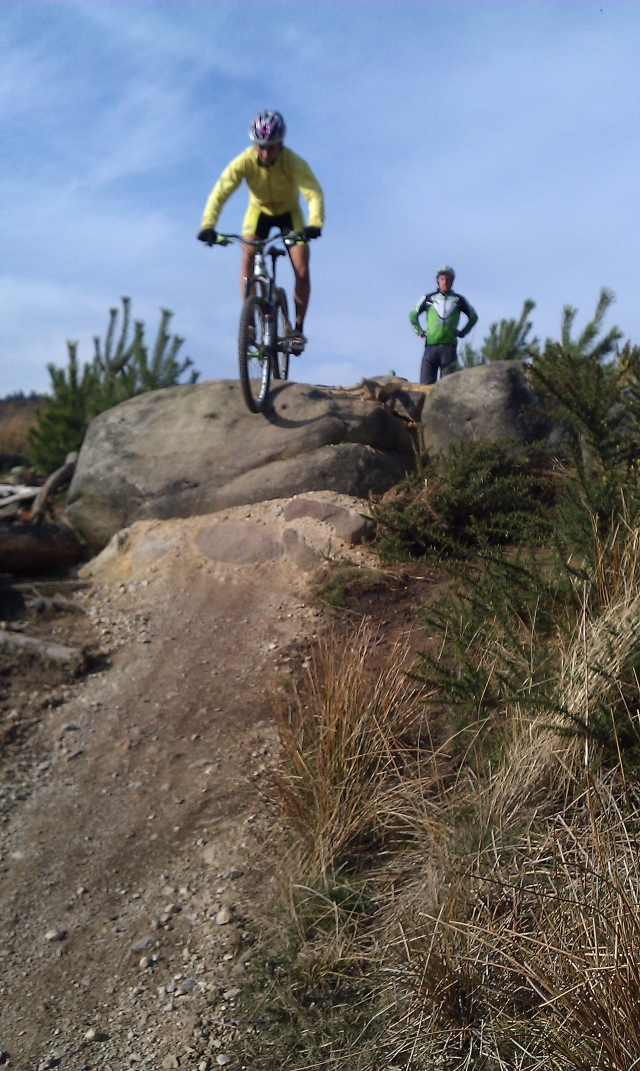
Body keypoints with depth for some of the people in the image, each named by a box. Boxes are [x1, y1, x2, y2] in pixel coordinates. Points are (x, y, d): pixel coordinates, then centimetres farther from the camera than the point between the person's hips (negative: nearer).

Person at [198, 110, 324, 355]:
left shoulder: (293, 162, -31)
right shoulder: (245, 161, -28)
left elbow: (314, 193, -42)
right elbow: (220, 192, -36)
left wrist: (314, 224, -62)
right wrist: (207, 225, -52)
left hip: (289, 212, -1)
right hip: (259, 210, 1)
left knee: (302, 271, -15)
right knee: (247, 255, -25)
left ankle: (298, 329, 1)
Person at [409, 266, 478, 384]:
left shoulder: (458, 300, 11)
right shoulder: (428, 298, 9)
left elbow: (473, 316, 23)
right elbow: (413, 315, 21)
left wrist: (462, 333, 14)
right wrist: (419, 332, 13)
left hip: (449, 347, 0)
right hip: (431, 346, 0)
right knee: (426, 383, -7)